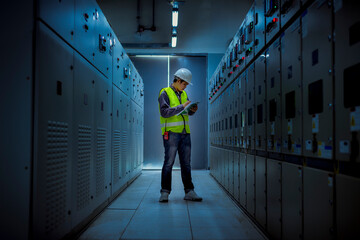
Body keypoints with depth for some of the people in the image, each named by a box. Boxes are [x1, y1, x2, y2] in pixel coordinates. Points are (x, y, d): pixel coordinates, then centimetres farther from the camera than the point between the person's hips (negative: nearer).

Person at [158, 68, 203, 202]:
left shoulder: (183, 94, 18)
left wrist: (193, 110, -2)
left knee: (186, 163, 8)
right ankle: (165, 193, 3)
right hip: (171, 132, -6)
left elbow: (189, 112, 20)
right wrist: (181, 107, -20)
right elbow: (164, 112, -15)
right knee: (169, 162, -5)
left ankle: (189, 192, 13)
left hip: (184, 133, 7)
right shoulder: (165, 93, -3)